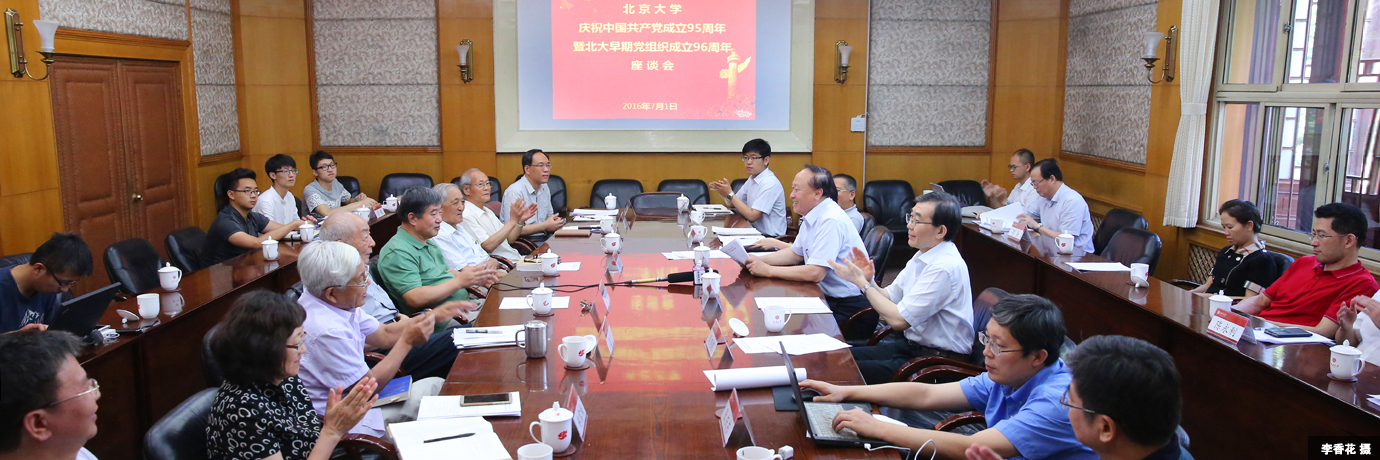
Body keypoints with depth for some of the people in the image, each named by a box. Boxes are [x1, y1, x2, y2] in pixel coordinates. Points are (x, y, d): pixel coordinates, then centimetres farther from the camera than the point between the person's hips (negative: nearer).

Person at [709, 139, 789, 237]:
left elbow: (752, 216, -20)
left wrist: (730, 194, -17)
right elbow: (732, 204, 13)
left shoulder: (770, 184, -18)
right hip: (756, 232, 7)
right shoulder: (752, 179, 9)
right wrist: (723, 192, -7)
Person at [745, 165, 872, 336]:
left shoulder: (831, 221, -22)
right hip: (830, 298, 9)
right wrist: (759, 260, 4)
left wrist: (768, 270, -19)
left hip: (850, 308, -9)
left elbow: (814, 273, -27)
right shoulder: (812, 217, 8)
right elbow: (795, 253, 20)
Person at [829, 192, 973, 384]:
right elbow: (889, 298, 12)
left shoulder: (945, 267, -22)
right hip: (912, 344, 9)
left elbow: (898, 319, -22)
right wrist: (868, 280, -8)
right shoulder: (923, 256, 6)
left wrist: (861, 282, -14)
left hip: (938, 359, -9)